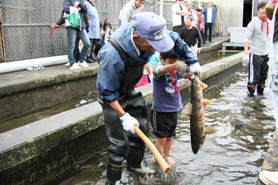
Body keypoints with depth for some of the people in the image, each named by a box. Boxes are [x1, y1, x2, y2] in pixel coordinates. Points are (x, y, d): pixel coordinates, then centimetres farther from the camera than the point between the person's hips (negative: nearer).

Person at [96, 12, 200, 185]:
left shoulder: (148, 35, -22)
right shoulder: (112, 55, -41)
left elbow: (175, 39, -1)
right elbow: (107, 92, -28)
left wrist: (192, 61, -1)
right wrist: (124, 116, -29)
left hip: (130, 92, 7)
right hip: (112, 97, -7)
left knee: (141, 131, 17)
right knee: (121, 142, -7)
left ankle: (135, 164, 42)